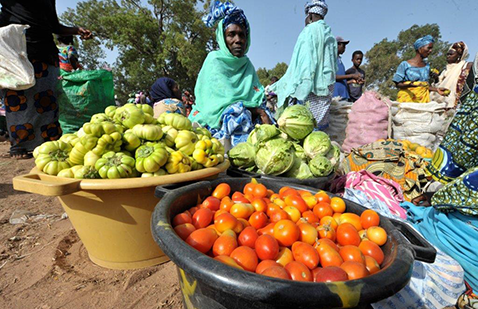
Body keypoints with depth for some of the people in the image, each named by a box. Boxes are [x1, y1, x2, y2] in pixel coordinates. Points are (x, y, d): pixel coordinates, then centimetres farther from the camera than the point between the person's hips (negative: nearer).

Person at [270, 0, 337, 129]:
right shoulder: (330, 36, 19)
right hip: (327, 88, 8)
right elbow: (333, 66, 18)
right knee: (320, 125, 8)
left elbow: (305, 63, -14)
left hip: (311, 90, -8)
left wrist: (297, 91, -17)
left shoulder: (309, 31, -3)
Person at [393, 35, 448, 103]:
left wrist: (436, 89, 4)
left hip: (423, 98, 5)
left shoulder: (427, 66, 14)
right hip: (407, 98, -5)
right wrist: (409, 85, -23)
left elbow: (426, 86, 19)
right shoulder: (405, 64, -3)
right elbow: (398, 84, -5)